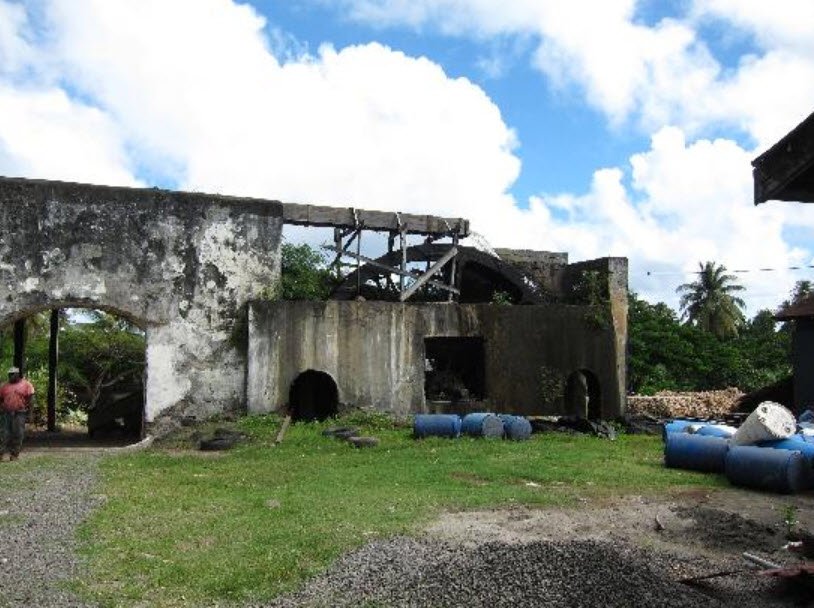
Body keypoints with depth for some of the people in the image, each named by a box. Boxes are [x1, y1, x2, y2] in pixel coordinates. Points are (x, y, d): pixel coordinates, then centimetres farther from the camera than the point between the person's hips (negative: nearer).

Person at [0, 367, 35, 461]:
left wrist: (27, 407, -7)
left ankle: (15, 454, 6)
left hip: (19, 414, -3)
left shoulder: (26, 384, 2)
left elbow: (31, 397, -1)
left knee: (18, 434, 0)